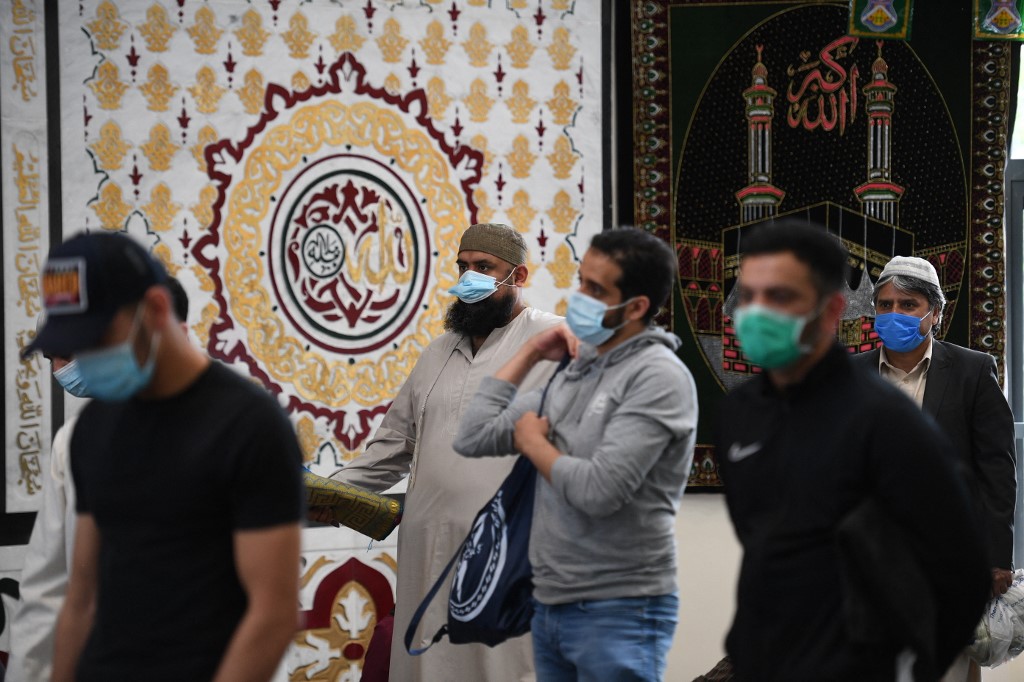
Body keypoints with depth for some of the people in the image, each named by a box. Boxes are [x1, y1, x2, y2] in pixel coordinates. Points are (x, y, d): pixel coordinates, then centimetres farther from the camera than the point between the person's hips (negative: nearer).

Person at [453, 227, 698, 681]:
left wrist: (533, 442, -4)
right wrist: (527, 355, 8)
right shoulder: (574, 372, 11)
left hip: (619, 611, -8)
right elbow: (472, 438, 11)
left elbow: (598, 491, -21)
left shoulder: (658, 377, -12)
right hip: (550, 605, 8)